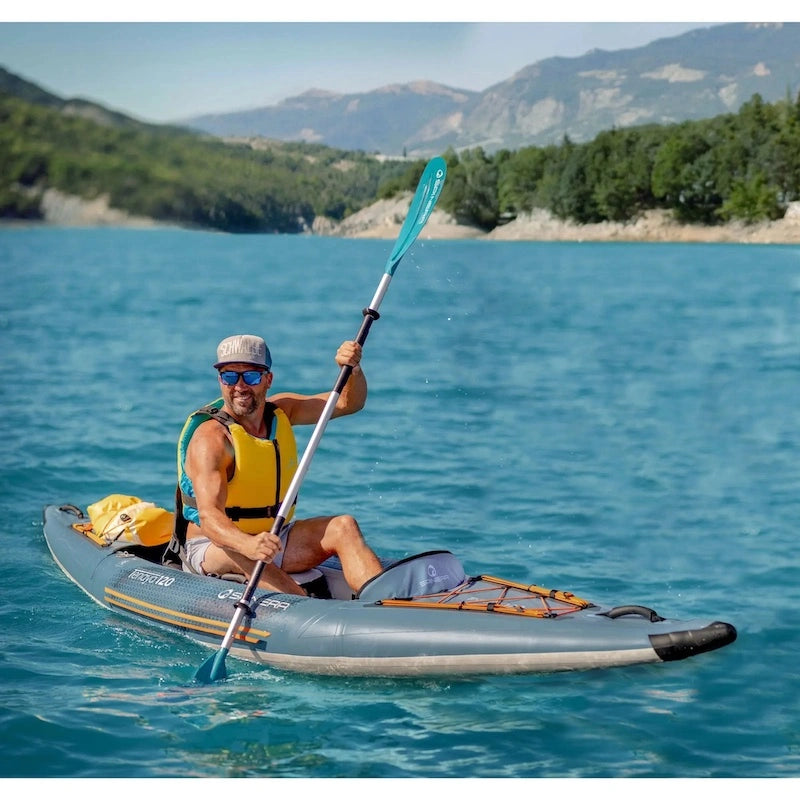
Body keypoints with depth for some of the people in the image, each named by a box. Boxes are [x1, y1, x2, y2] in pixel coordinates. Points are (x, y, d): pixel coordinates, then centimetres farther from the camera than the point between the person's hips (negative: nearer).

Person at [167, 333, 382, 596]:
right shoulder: (210, 438, -20)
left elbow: (349, 402, 4)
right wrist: (249, 545, -55)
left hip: (273, 540, 6)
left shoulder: (281, 411, 3)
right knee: (242, 555, -39)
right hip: (212, 549, -6)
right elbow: (208, 515, -34)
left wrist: (353, 368, -19)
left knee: (343, 526, -15)